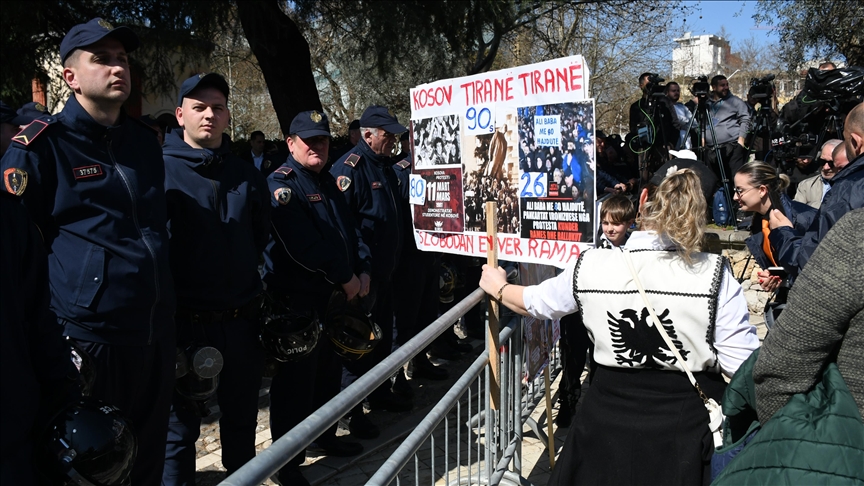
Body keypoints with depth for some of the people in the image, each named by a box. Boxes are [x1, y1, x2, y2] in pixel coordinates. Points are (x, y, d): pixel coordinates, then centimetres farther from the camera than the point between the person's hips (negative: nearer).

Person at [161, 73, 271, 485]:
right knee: (179, 427, 10)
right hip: (184, 322, -4)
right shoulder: (160, 169, -5)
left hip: (242, 322, 4)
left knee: (241, 422, 19)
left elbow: (265, 240, 13)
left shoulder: (246, 175, 9)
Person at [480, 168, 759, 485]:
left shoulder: (590, 268, -9)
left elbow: (536, 303, 10)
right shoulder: (714, 275, -17)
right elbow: (743, 365, -17)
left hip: (608, 422, 2)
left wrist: (497, 287, 30)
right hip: (688, 426, -1)